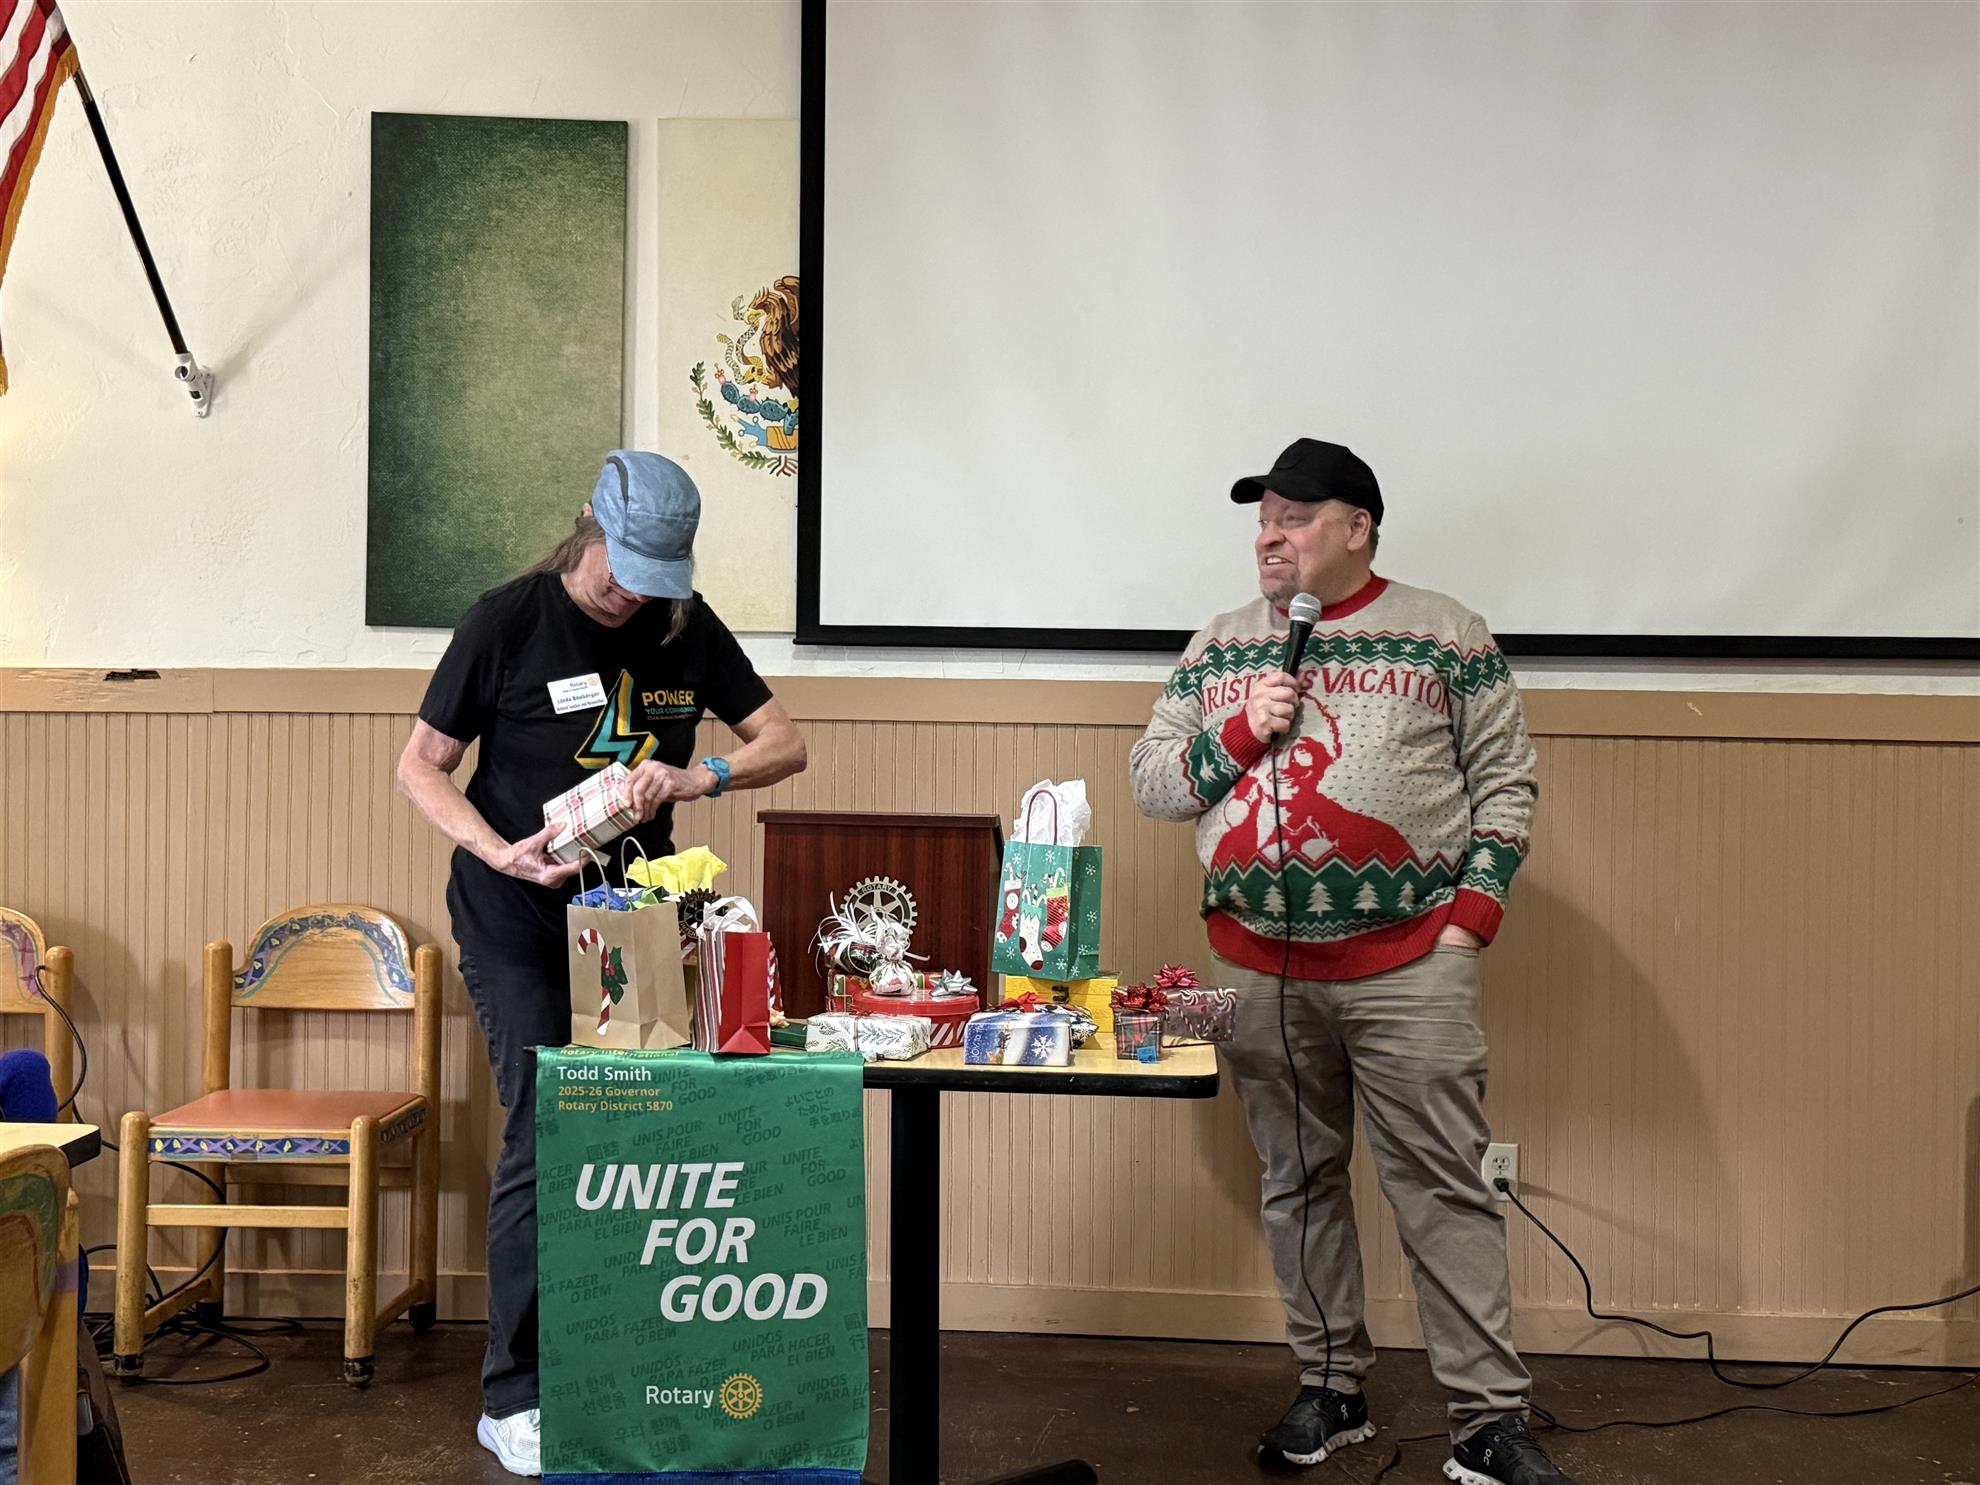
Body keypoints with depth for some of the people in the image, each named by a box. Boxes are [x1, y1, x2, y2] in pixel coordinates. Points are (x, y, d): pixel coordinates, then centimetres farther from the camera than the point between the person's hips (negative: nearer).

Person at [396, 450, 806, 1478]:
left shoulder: (686, 628, 3)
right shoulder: (510, 619, -8)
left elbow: (785, 744, 5)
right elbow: (420, 766, -4)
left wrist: (700, 776, -15)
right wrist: (499, 852, -20)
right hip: (517, 916, -4)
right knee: (544, 1135, -9)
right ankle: (512, 1400, 1)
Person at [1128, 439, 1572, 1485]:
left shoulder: (1442, 635, 4)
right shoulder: (1219, 647, 14)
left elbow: (1505, 779, 4)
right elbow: (1148, 781, 12)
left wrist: (1473, 911, -6)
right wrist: (1239, 733, -5)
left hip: (1411, 966, -3)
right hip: (1259, 970, 4)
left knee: (1443, 1188, -3)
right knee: (1297, 1184, 11)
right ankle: (1331, 1390, 25)